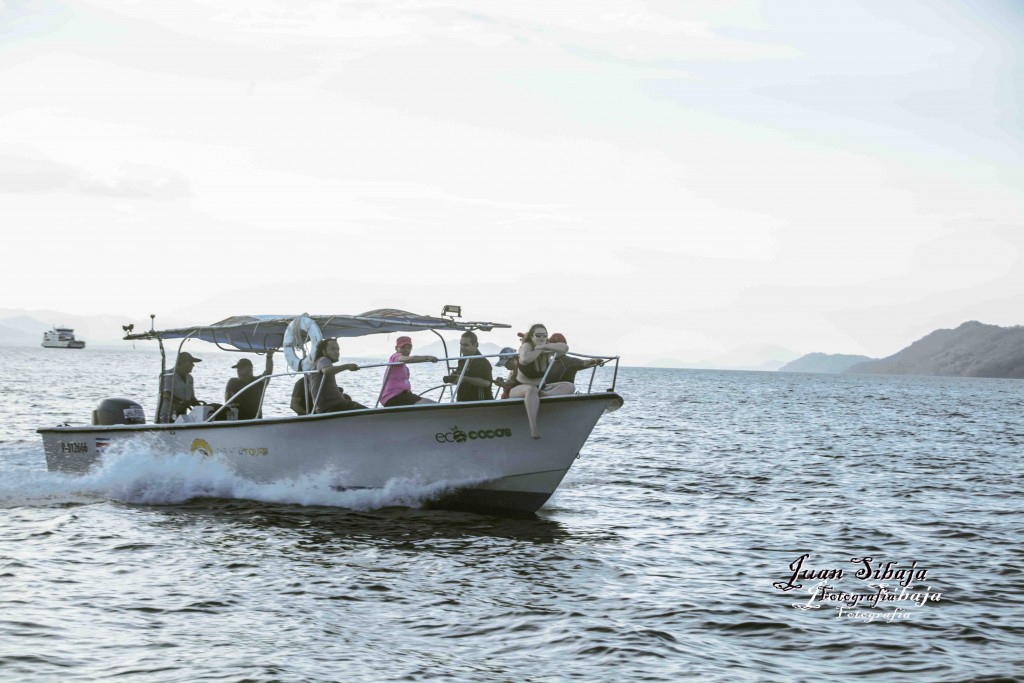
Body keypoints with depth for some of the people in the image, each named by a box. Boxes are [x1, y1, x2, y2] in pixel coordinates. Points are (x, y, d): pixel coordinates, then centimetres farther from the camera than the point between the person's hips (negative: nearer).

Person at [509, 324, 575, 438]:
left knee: (569, 386, -12)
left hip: (541, 387, 6)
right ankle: (533, 427, -56)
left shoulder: (547, 349, 3)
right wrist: (539, 350, -20)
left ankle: (546, 395, -39)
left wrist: (545, 347, -21)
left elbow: (565, 348, -15)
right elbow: (524, 359, -36)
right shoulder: (527, 346, -11)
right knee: (532, 390, -43)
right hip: (520, 389, -6)